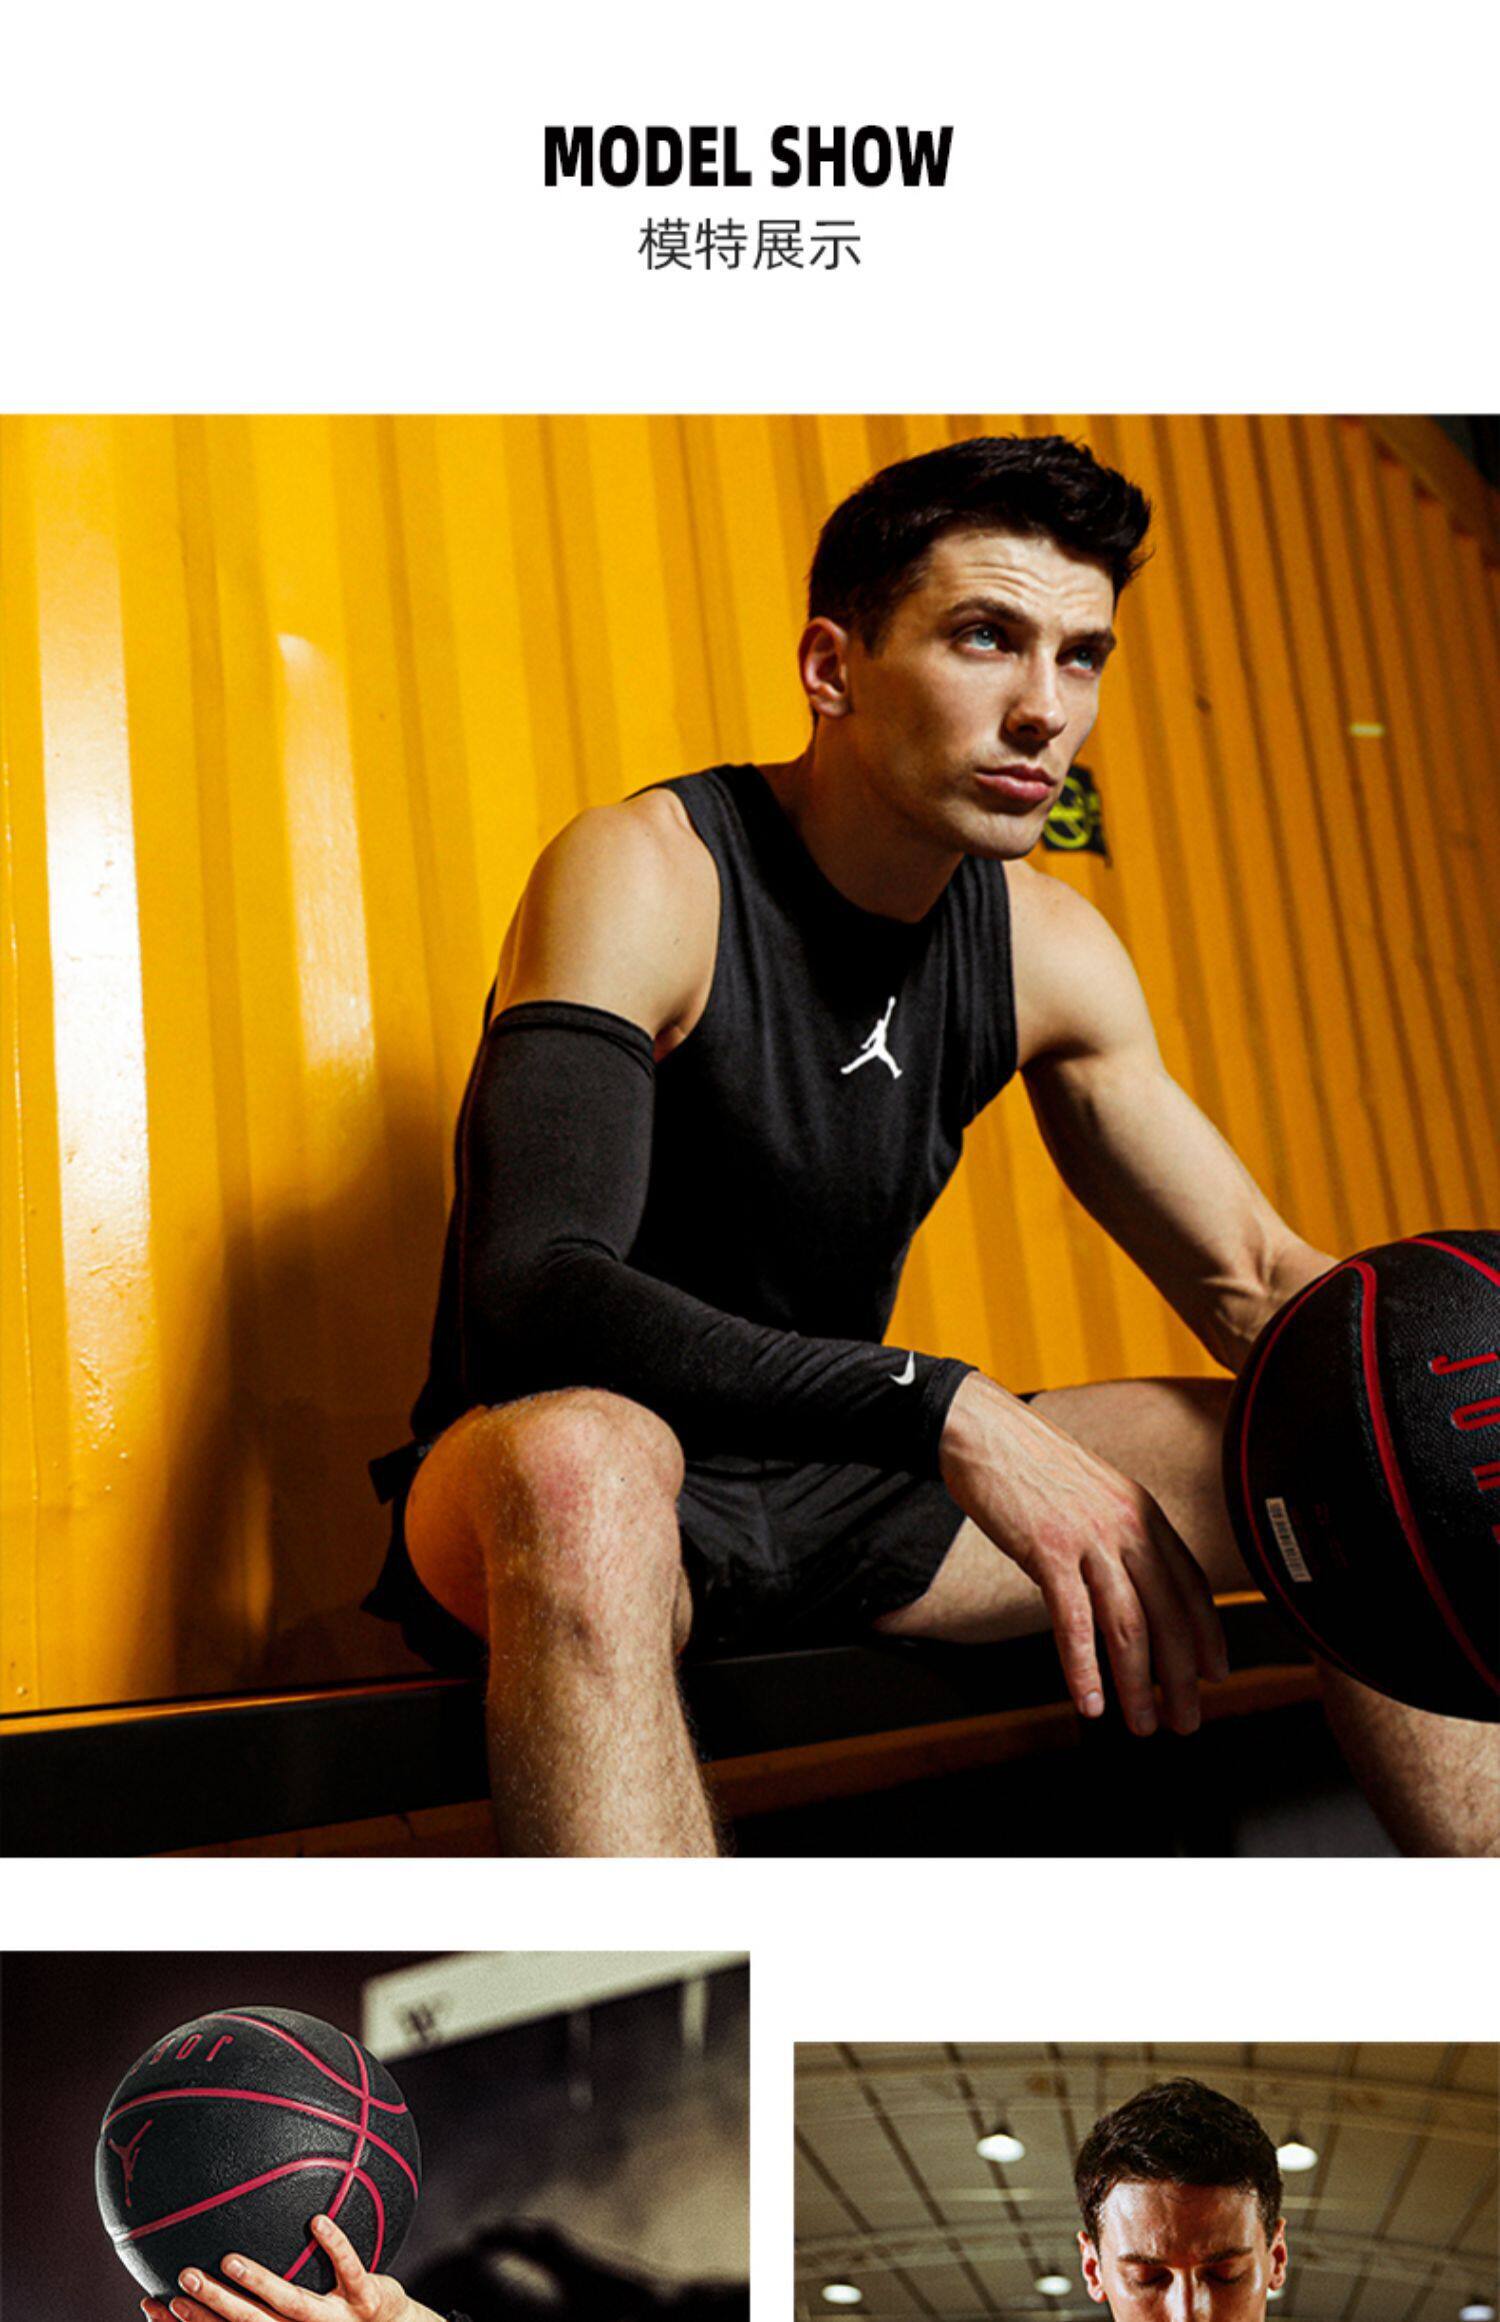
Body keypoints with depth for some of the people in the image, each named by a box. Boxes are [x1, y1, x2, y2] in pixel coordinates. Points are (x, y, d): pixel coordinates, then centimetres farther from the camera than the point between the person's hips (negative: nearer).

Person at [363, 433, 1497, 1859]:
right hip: (556, 1505, -6)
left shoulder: (1046, 948, 1)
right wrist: (947, 1412, -42)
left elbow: (1255, 1278, 5)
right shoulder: (644, 877, -18)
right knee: (581, 1458, -42)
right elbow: (531, 1288, -31)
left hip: (829, 1495, 6)